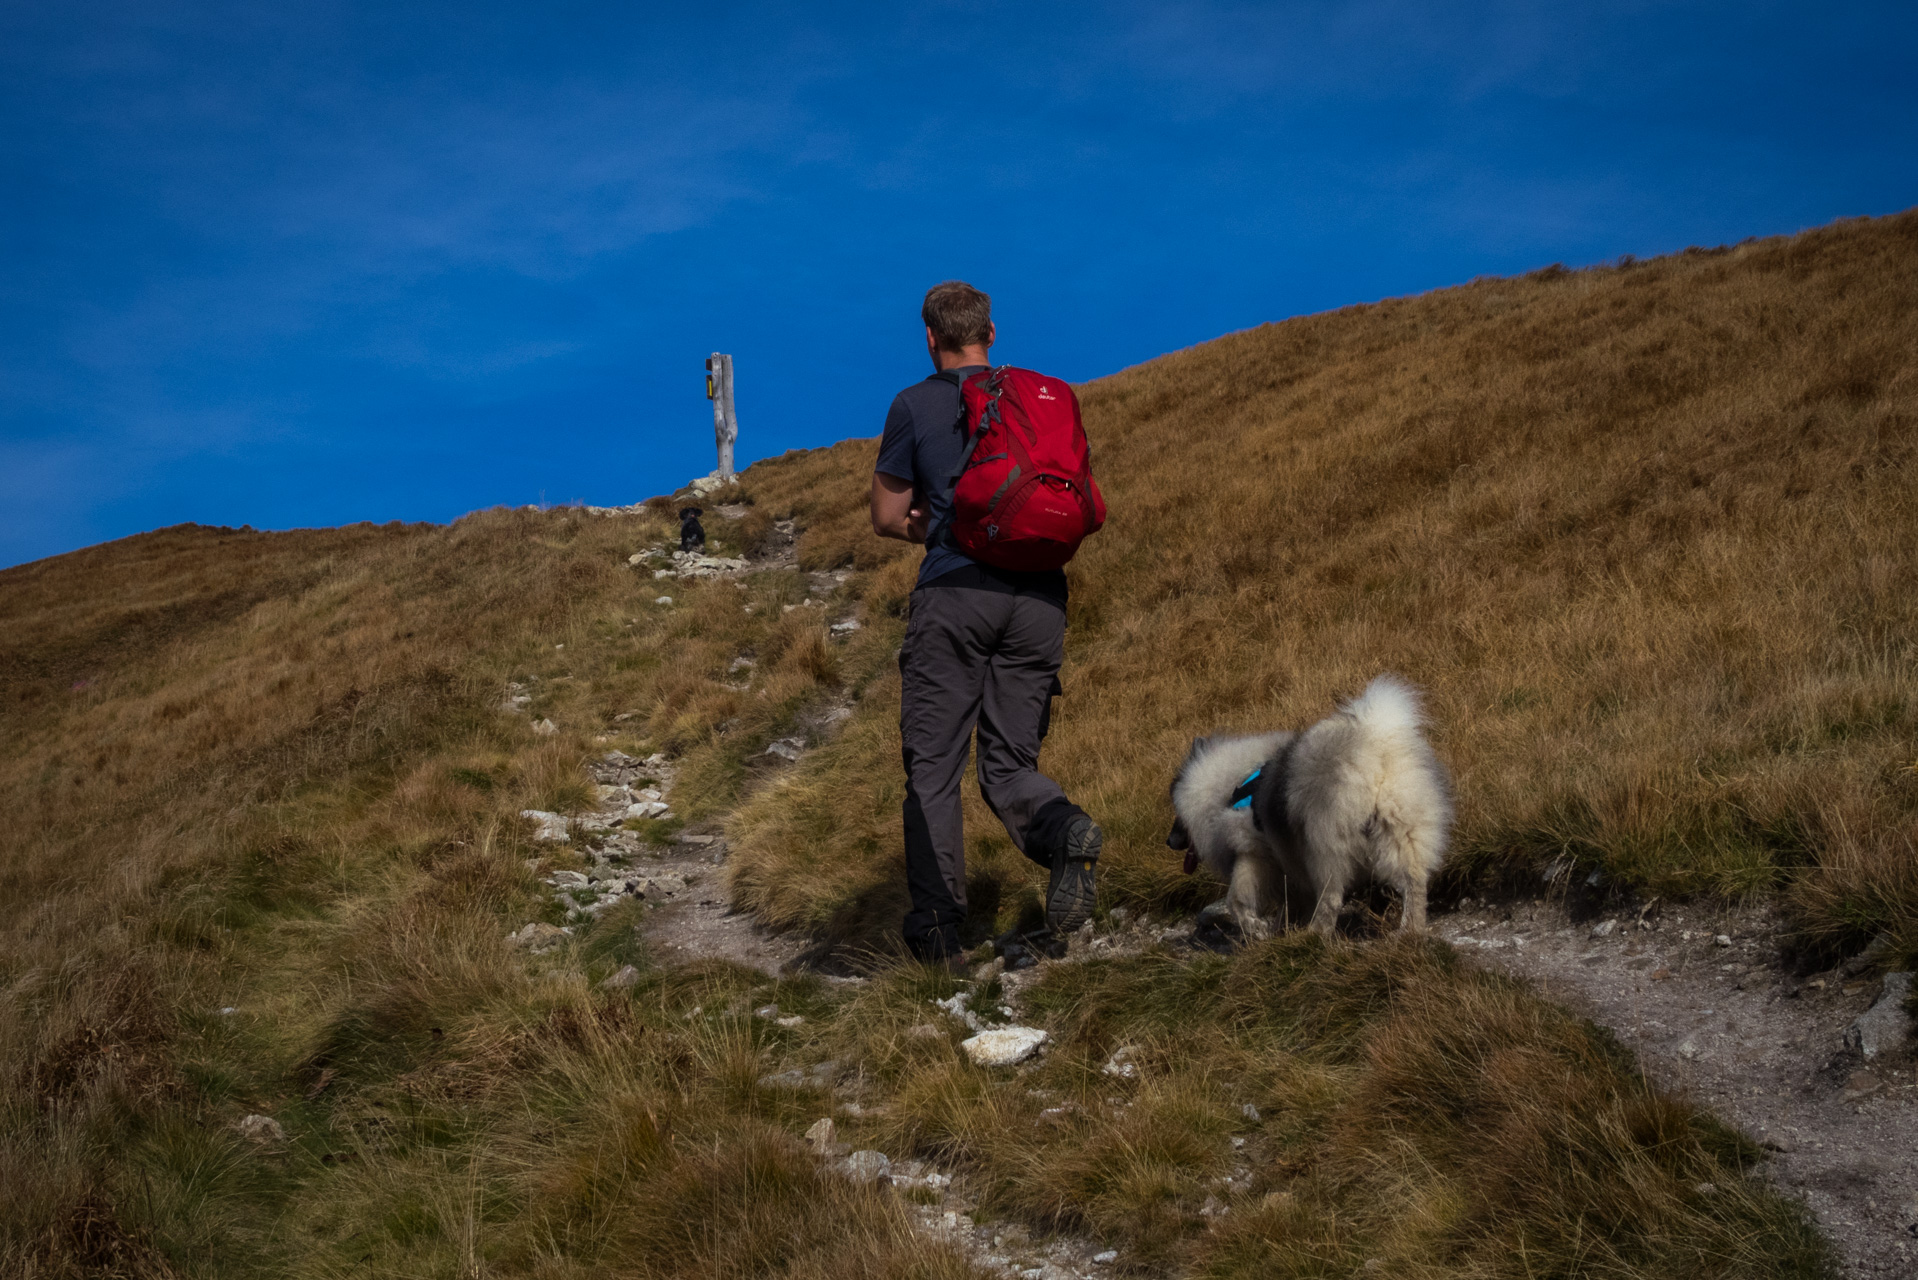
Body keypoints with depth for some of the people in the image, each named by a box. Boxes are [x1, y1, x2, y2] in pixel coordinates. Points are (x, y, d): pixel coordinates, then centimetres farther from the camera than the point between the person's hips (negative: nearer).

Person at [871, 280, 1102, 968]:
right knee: (1010, 763, 11)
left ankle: (938, 930, 5)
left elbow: (887, 518, 6)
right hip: (1039, 596, 4)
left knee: (933, 767, 6)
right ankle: (1066, 832, -21)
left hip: (955, 594, -4)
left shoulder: (915, 405, 3)